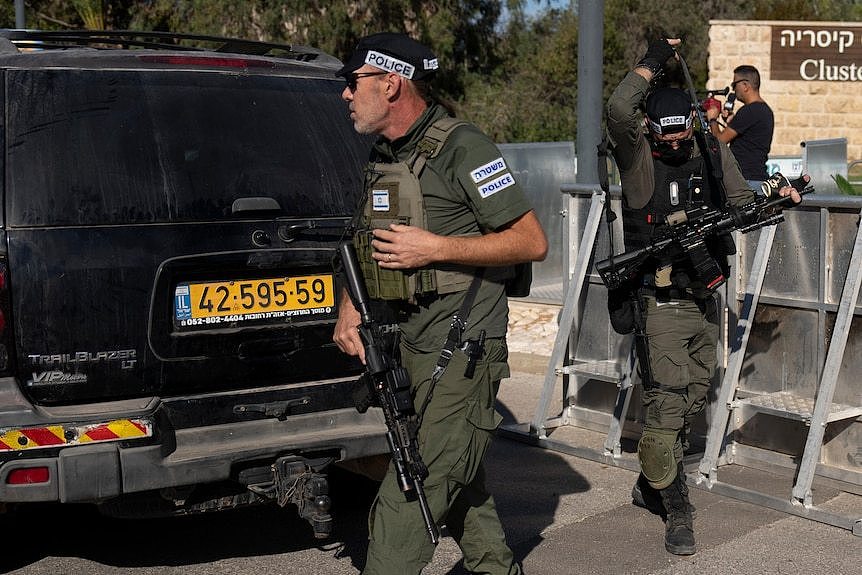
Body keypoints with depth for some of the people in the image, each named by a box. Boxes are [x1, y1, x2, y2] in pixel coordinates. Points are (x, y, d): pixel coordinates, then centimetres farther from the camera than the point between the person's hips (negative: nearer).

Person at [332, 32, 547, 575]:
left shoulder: (462, 147, -12)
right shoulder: (383, 157, 15)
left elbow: (532, 242, -14)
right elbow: (369, 248, 25)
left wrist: (435, 248, -18)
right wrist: (349, 307, 6)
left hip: (461, 346, -9)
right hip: (407, 345, 9)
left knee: (408, 500, -11)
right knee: (460, 483, 18)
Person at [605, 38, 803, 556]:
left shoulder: (714, 154, 7)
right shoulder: (638, 157, -8)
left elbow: (742, 204, 15)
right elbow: (618, 111, -27)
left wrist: (777, 199, -5)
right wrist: (652, 63, -16)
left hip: (706, 303, 6)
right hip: (661, 305, -6)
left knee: (692, 405, 15)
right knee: (665, 407, -8)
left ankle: (652, 485, 33)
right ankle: (677, 510, 6)